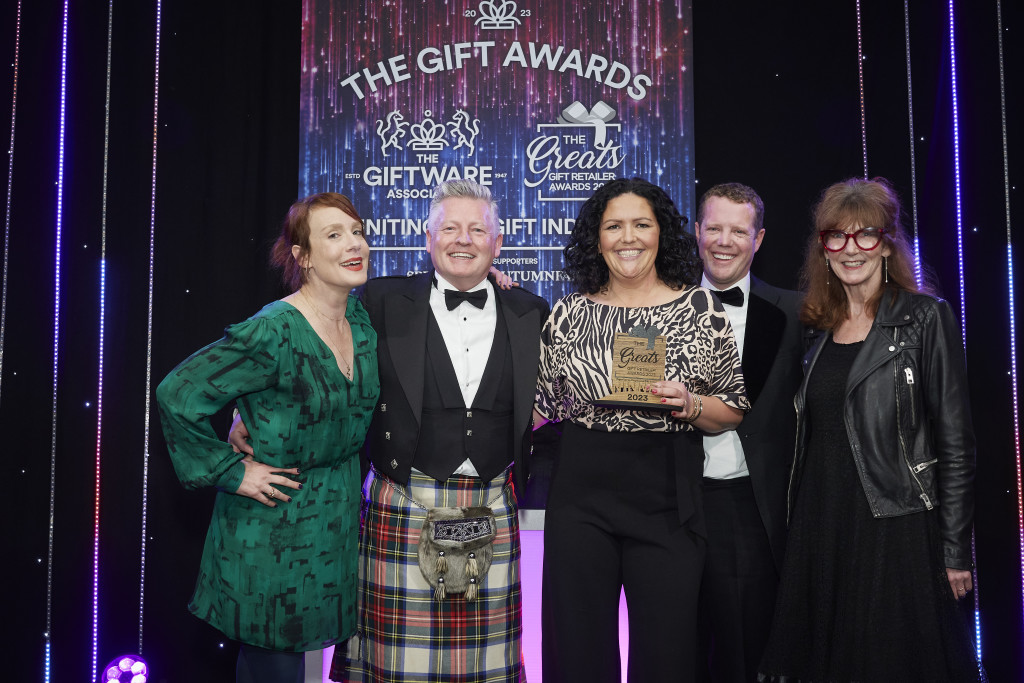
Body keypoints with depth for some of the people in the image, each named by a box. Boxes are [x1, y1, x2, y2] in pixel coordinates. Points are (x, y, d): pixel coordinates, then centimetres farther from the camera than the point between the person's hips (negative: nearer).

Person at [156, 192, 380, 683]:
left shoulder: (363, 317, 0)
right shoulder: (273, 333, -21)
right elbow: (177, 394, -18)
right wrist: (232, 472, -14)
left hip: (338, 516, 6)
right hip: (274, 522, -6)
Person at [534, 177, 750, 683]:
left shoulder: (700, 308, 2)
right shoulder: (568, 314, 5)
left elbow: (734, 412, 3)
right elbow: (540, 404, 13)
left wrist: (688, 405, -14)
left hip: (666, 501, -1)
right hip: (579, 495, 1)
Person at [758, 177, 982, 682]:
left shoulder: (926, 320, -4)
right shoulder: (818, 328, 10)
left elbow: (956, 443, -6)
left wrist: (955, 551, -9)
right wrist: (795, 528, 10)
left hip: (894, 530, -5)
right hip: (819, 527, 5)